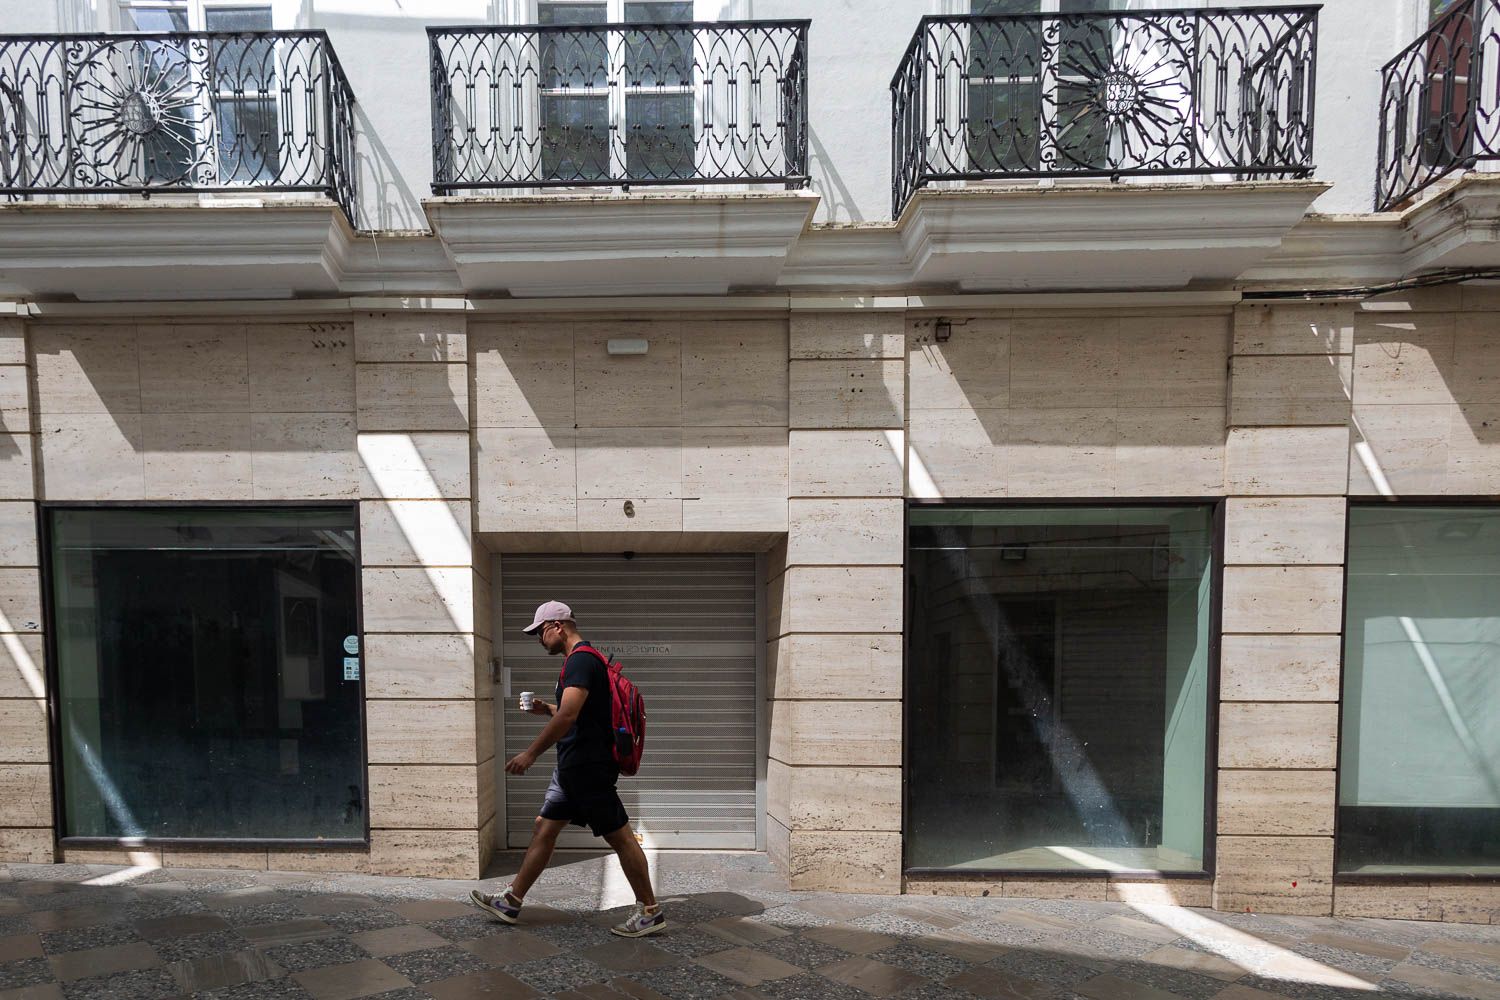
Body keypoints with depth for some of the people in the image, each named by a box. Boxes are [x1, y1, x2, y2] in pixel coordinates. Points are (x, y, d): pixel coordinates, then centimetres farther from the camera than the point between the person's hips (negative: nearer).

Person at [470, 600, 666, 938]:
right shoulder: (580, 659, 16)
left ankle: (651, 912, 7)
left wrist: (531, 753, -24)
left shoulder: (581, 659, -17)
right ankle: (510, 902, 25)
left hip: (589, 767, -10)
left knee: (619, 836, -2)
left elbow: (568, 714, -27)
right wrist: (546, 708, 15)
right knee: (543, 829, 15)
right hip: (574, 766, 10)